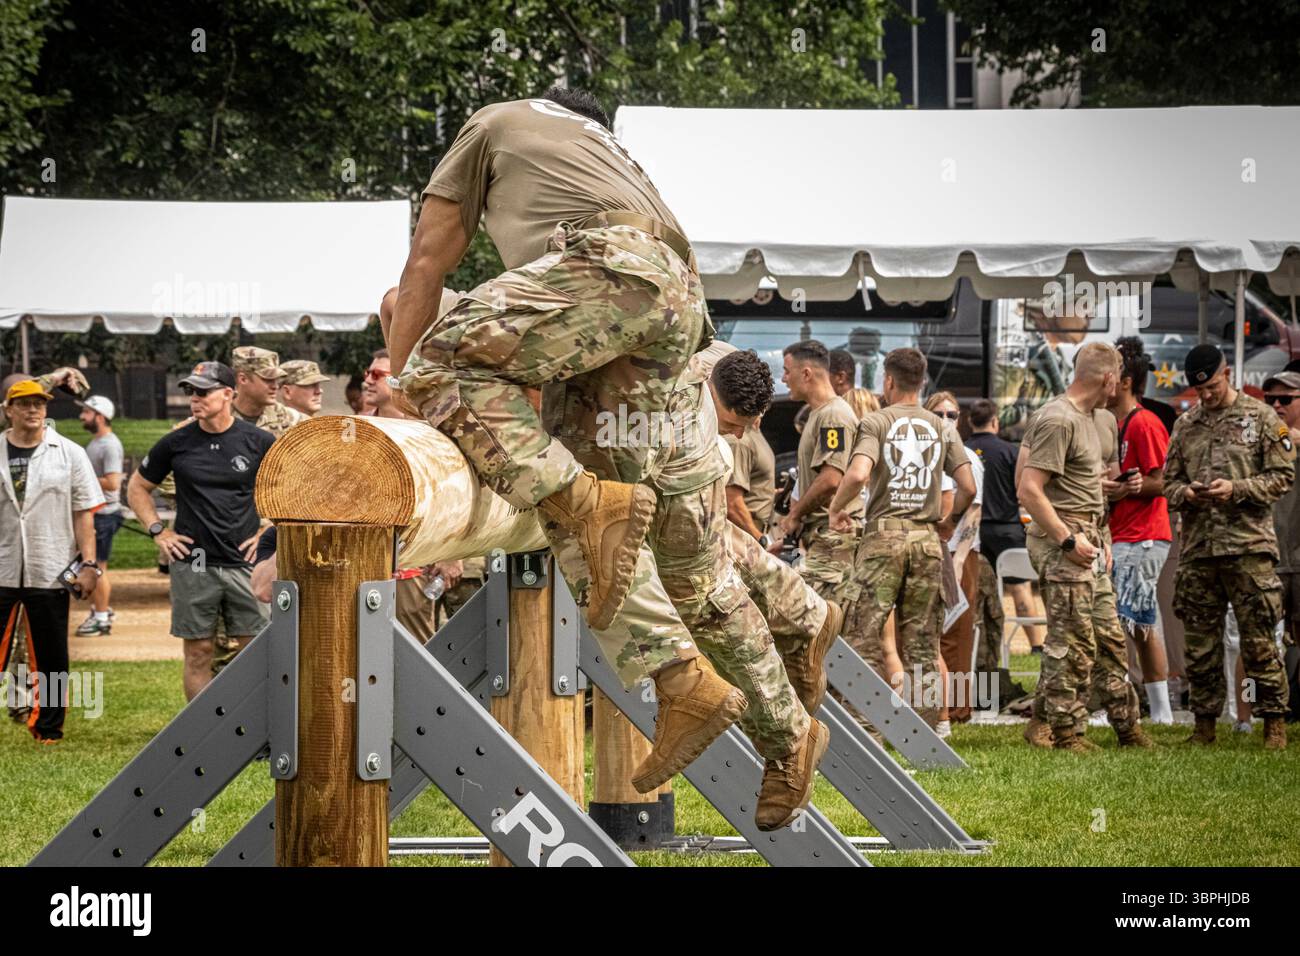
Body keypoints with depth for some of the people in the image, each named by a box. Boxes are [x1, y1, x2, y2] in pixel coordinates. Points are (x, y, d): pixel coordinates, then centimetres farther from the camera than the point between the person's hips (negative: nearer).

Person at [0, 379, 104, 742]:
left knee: (51, 657, 4)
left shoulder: (69, 454, 5)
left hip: (49, 573, 0)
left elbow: (84, 512, 4)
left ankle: (47, 726, 14)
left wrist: (88, 564, -4)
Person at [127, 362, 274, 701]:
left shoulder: (259, 442, -1)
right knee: (198, 653, 4)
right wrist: (158, 531, 4)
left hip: (243, 562, -1)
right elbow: (137, 487, 15)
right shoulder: (176, 443, 2)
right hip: (192, 566, 1)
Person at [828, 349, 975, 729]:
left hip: (884, 534, -4)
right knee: (921, 645, 7)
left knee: (864, 635, -1)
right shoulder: (942, 429, 10)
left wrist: (836, 508, -2)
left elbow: (858, 473, -19)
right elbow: (968, 487, 5)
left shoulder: (876, 423, -2)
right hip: (927, 540, 4)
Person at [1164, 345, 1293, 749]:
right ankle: (1205, 725, 14)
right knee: (1200, 644, 7)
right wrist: (1186, 493, -6)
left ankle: (1274, 723, 2)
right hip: (1198, 549, 4)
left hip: (1249, 547, -4)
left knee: (1258, 641, -5)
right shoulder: (1186, 425, 13)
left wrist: (1236, 489, -14)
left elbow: (1283, 476, -1)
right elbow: (1169, 481, 17)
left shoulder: (1261, 418, 2)